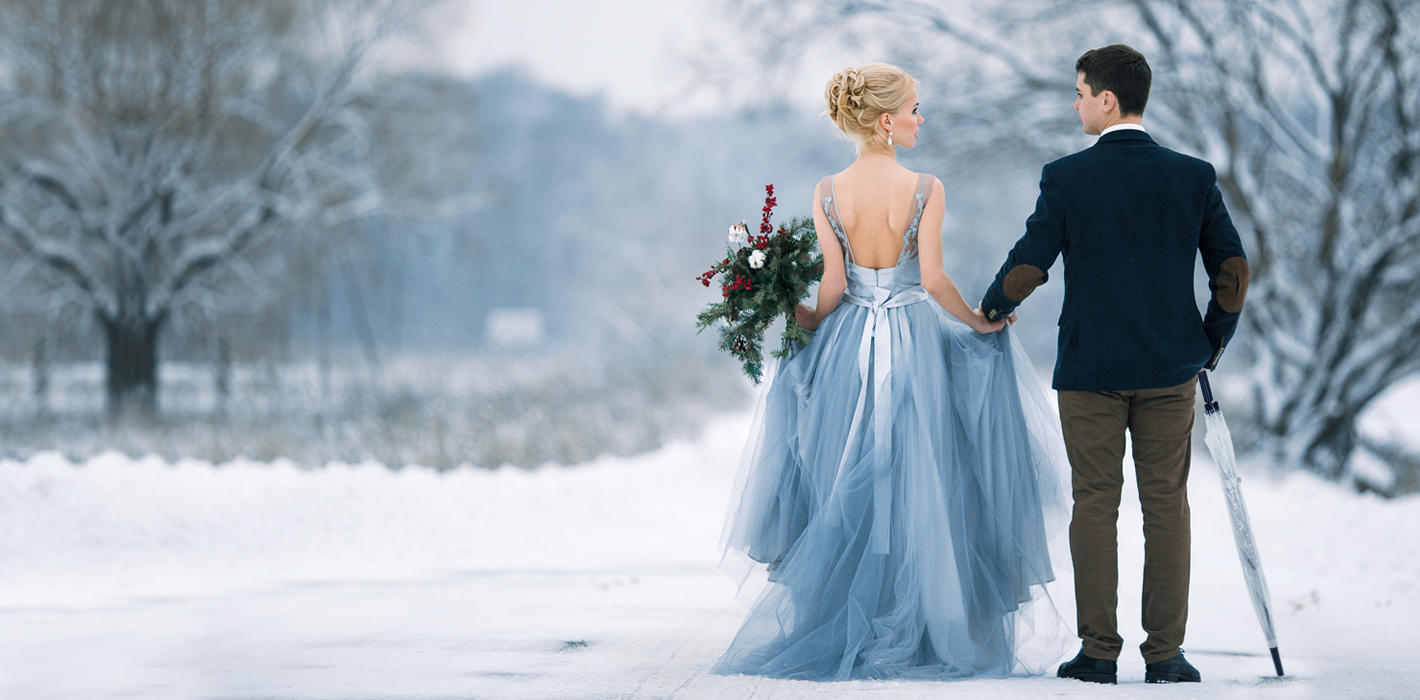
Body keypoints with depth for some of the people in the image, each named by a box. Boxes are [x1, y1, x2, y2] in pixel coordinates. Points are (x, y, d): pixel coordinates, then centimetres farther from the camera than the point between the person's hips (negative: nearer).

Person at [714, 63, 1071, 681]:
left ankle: (845, 632, 11)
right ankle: (913, 634, 6)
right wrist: (982, 323, 1)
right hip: (915, 346, -3)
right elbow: (934, 281, -13)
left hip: (847, 346, 3)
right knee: (916, 490, 4)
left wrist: (802, 323, 13)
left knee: (847, 492, 10)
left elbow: (832, 288, -4)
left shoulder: (828, 193, -3)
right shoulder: (925, 190, -11)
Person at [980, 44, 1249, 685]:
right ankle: (1165, 653, 5)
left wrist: (992, 309, 14)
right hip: (1170, 368, 2)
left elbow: (1027, 267, -6)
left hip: (1090, 368, -2)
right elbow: (1232, 268, 1)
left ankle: (1099, 653, 5)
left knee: (1095, 506, 5)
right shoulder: (1194, 177, -1)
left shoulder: (1066, 177, -8)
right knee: (1167, 506, 6)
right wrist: (1214, 339, 16)